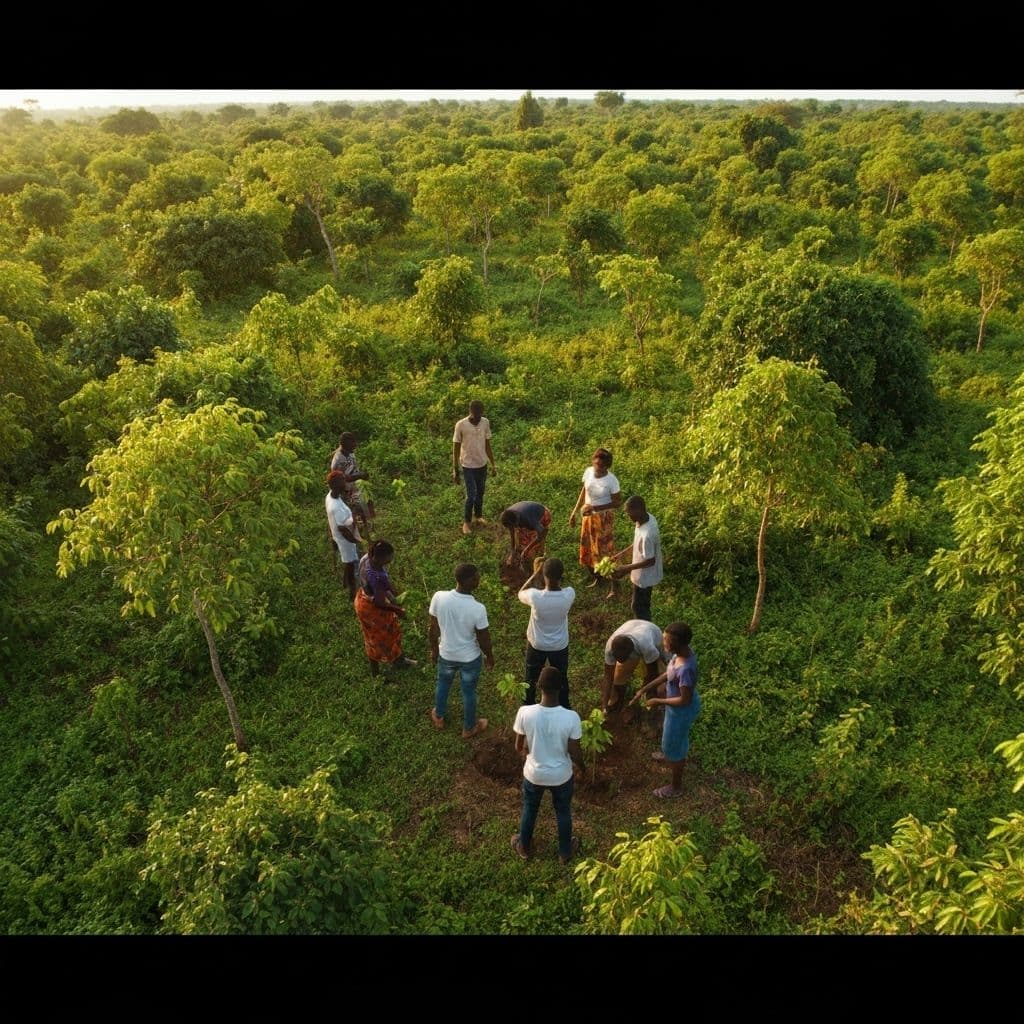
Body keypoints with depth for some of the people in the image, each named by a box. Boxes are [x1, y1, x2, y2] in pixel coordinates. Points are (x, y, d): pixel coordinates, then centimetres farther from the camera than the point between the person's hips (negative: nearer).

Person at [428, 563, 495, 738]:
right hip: (470, 658, -3)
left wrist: (434, 649, 10)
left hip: (446, 654, 3)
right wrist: (489, 656, 4)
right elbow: (484, 639, -17)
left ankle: (438, 717, 56)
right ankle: (469, 728, 47)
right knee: (469, 692, 23)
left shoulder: (439, 597, -24)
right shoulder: (478, 609, -33)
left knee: (443, 684, 32)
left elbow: (433, 629, -9)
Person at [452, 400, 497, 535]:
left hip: (482, 464, 5)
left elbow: (487, 445, 6)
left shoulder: (485, 422, -5)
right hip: (468, 466, -4)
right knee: (471, 495, -4)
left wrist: (493, 464, 8)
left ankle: (478, 515, 41)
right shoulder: (461, 425, -18)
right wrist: (455, 470, -9)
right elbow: (456, 448, -10)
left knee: (480, 493, 18)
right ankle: (466, 522, 17)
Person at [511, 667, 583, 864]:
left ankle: (524, 847, 53)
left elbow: (519, 747, -11)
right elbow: (574, 754, -16)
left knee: (529, 810, 30)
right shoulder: (571, 717, -29)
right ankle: (565, 852, 51)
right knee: (563, 812, 28)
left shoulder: (525, 713, -27)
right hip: (561, 776, 0)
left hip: (534, 774, 1)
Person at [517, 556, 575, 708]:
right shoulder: (569, 594, -28)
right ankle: (564, 707, 45)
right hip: (560, 645, 1)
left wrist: (535, 574, -13)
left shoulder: (535, 596, -33)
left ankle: (528, 706, 47)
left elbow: (520, 594, -8)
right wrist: (556, 572, -9)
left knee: (531, 678, 26)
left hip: (537, 644, -1)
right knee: (561, 678, 26)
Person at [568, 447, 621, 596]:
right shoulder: (588, 472, -9)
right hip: (588, 516, 6)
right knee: (586, 549, 17)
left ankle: (614, 586, 15)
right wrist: (574, 512, 6)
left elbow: (617, 503, -15)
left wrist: (595, 508, -24)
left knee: (605, 551, 1)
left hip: (604, 518, -6)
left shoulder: (611, 481, -23)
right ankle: (596, 577, 41)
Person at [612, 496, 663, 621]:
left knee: (638, 607, 13)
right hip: (644, 574, 9)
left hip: (644, 576, -9)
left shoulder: (647, 534, -39)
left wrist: (627, 568, -21)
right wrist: (623, 553, 7)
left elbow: (650, 561, -28)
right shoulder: (648, 517, -11)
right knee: (643, 604, 28)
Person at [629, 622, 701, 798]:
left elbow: (685, 700, -30)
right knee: (671, 734, 35)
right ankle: (671, 754, 66)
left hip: (682, 710, -8)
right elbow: (668, 674, 1)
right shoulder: (683, 651, -14)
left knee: (673, 744, 15)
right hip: (677, 706, 8)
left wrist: (657, 701, -18)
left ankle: (676, 786, 38)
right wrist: (644, 689, 3)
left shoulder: (685, 669, -41)